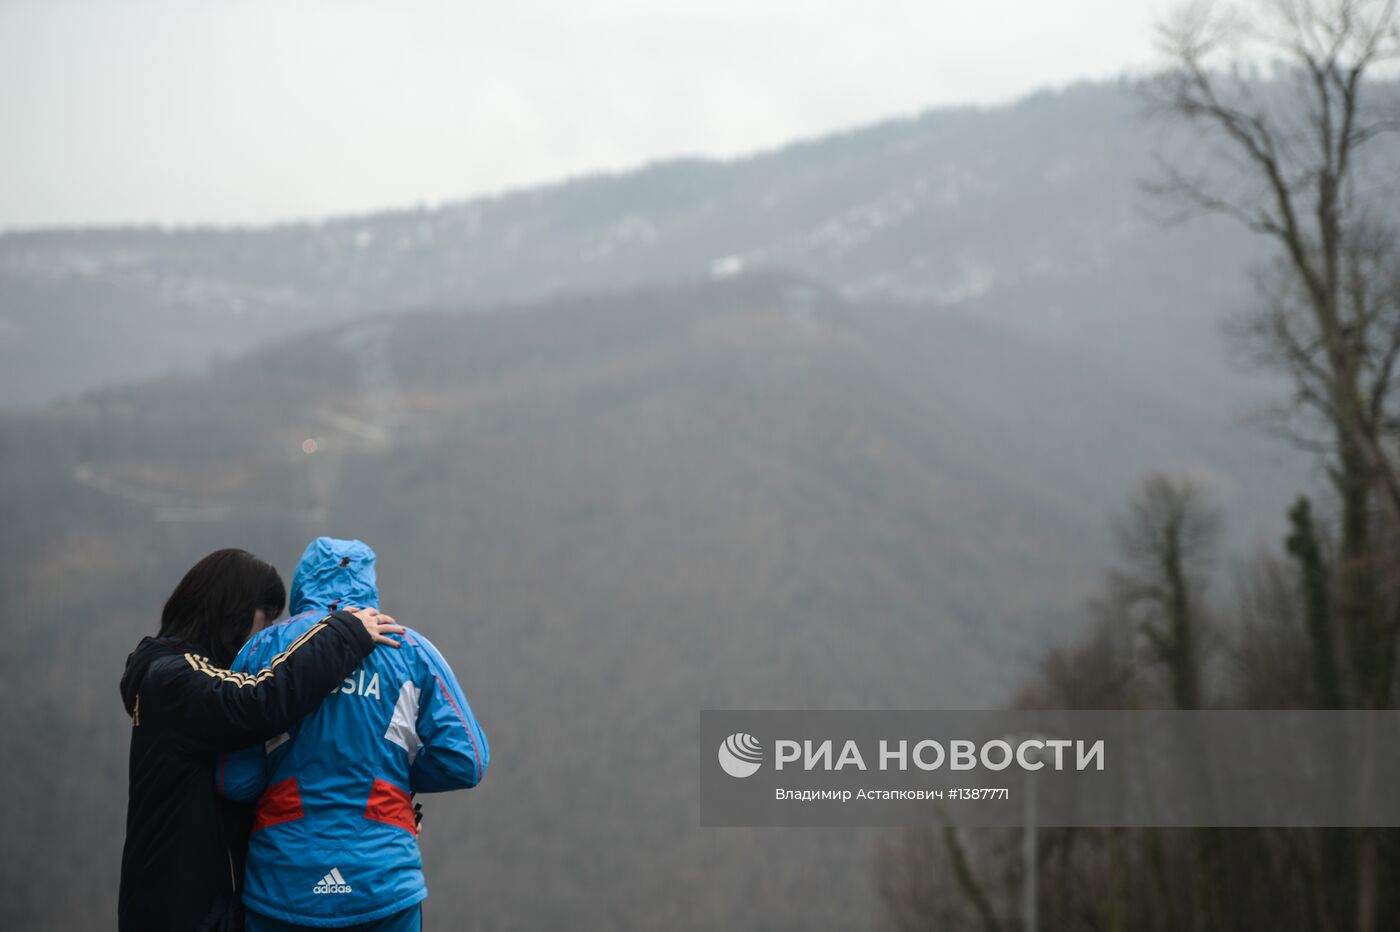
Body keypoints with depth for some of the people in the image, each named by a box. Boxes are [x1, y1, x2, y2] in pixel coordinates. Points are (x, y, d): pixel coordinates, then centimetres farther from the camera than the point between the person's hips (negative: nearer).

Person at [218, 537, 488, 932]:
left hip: (283, 885, 0)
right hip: (384, 886, 0)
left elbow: (234, 781, -5)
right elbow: (464, 761, -3)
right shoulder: (411, 649, 3)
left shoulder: (263, 648, 1)